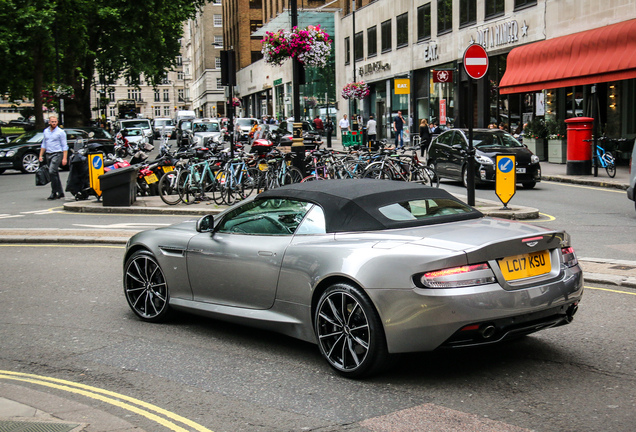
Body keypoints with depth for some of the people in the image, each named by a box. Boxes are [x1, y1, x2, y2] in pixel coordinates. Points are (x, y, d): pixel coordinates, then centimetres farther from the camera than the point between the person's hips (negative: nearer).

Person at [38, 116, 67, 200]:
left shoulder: (61, 132, -3)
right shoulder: (46, 131, 14)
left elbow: (64, 146, -5)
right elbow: (44, 144, 21)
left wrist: (64, 158, -12)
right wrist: (41, 155, 15)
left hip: (57, 154, -6)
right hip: (48, 154, 6)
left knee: (52, 172, -20)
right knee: (55, 174, 9)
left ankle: (54, 192, -16)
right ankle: (60, 193, 15)